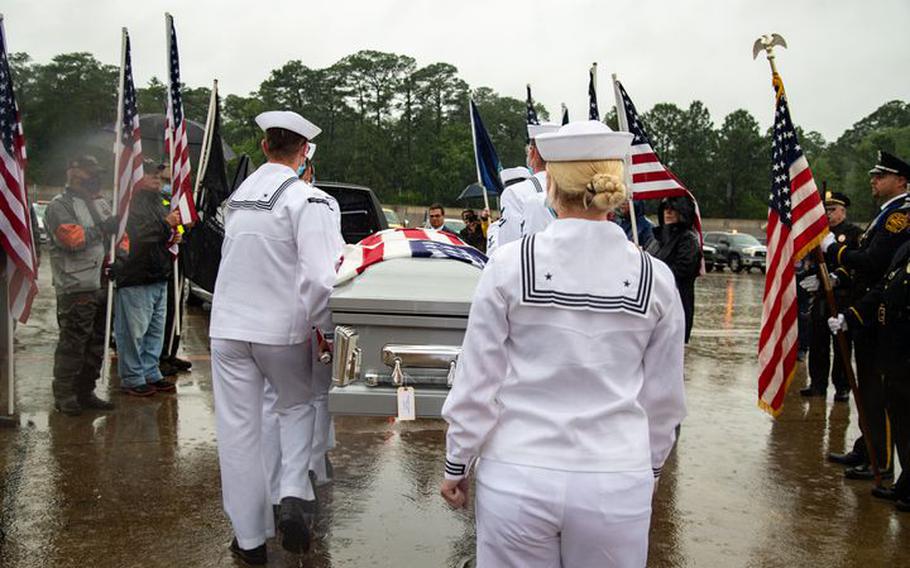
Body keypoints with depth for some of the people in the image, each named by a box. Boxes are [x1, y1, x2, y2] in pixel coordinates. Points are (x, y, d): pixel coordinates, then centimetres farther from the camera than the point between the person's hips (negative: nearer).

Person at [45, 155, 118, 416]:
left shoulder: (101, 204, 20)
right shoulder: (59, 206, -6)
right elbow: (71, 238, -21)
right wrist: (102, 229, -15)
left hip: (103, 285, 8)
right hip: (76, 288, -8)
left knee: (96, 343, 13)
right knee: (73, 344, -5)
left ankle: (85, 392, 24)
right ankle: (64, 396, 5)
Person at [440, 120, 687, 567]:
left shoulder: (510, 264, -10)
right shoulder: (654, 278, -4)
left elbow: (477, 380, -5)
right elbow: (663, 396, 5)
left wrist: (456, 465, 8)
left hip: (517, 478, -1)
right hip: (617, 485, 2)